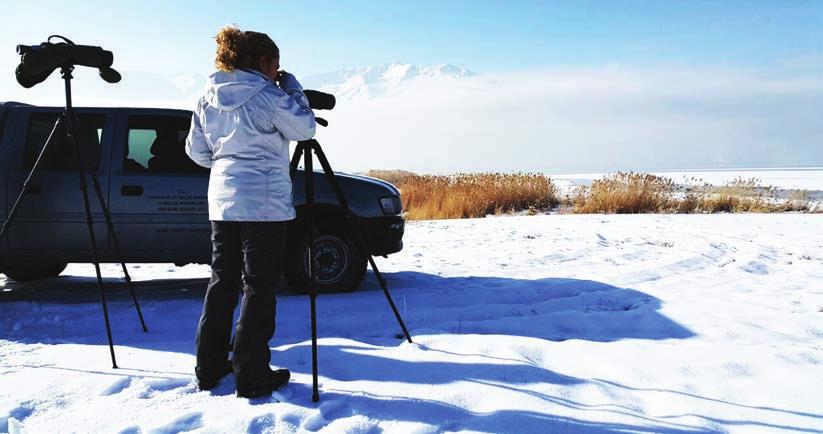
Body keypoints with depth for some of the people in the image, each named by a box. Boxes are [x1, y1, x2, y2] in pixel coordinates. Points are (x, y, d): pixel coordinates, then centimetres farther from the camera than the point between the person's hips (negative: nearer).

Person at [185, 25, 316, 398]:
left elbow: (196, 151, 14)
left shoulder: (208, 97, 11)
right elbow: (304, 129, 0)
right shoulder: (267, 95, -9)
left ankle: (209, 368, 19)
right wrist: (293, 90, 10)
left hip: (221, 202, 7)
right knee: (259, 287, -1)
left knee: (222, 281, 13)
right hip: (264, 203, -7)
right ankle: (251, 376, 2)